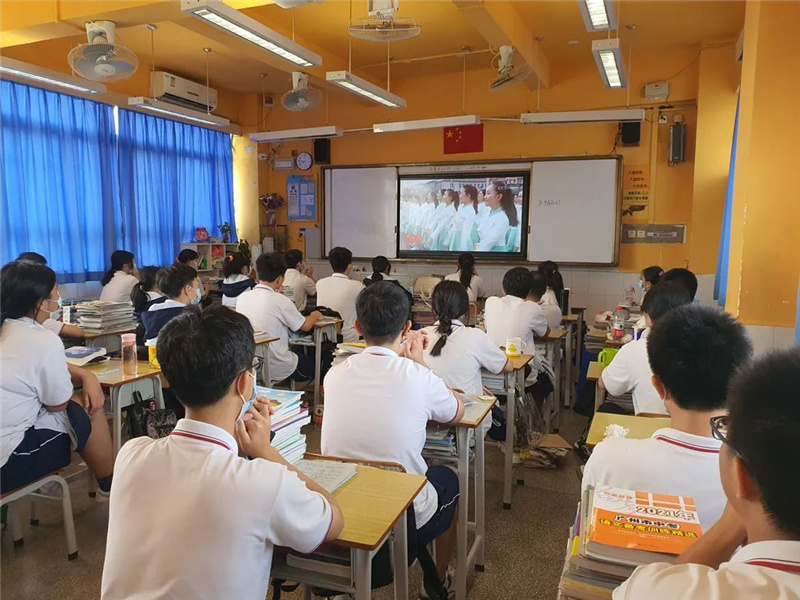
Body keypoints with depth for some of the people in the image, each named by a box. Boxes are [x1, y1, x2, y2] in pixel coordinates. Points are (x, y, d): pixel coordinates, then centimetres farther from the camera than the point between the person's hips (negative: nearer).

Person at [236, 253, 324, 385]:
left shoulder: (242, 298, -4)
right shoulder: (280, 301, -20)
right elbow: (305, 326, -7)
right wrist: (315, 315, 13)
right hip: (277, 368, -6)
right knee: (313, 363, 20)